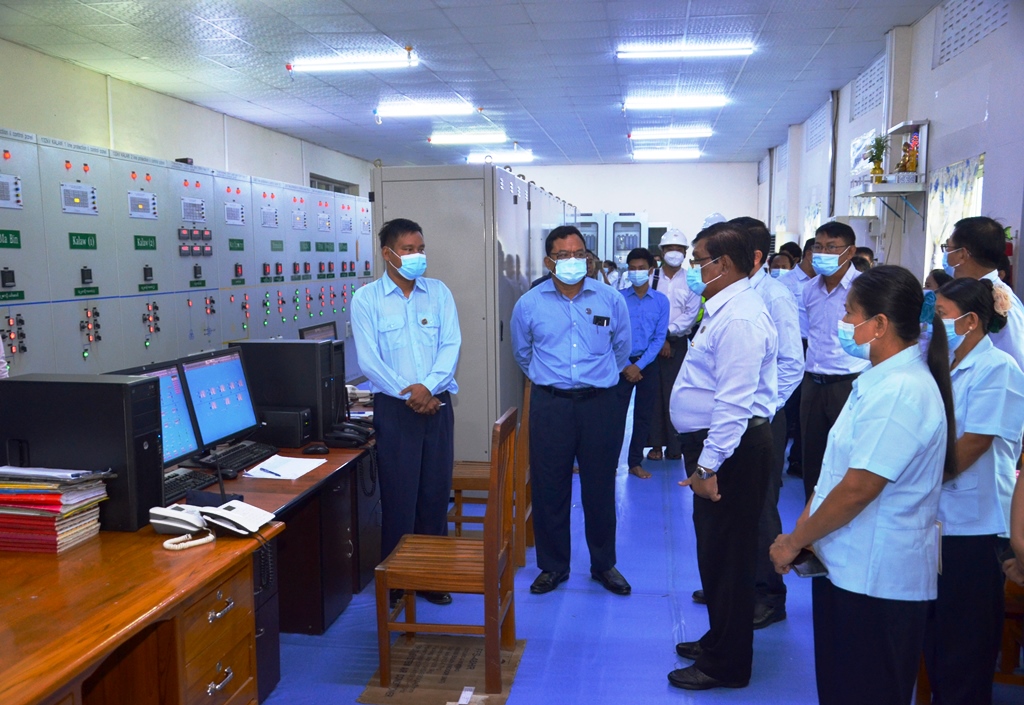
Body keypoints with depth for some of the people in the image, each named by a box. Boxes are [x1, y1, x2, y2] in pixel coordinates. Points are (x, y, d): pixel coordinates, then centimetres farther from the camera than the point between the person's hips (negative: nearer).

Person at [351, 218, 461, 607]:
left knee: (436, 492, 9)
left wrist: (427, 387, -16)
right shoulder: (366, 298, -1)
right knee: (399, 496, 2)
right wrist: (407, 393, -16)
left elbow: (451, 345, -2)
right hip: (394, 408, -3)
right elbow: (368, 359, -8)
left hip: (436, 403, 3)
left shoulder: (438, 292, 7)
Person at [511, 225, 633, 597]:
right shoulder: (529, 304, 1)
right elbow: (522, 353, 19)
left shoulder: (611, 300, 0)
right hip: (550, 405, 0)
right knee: (549, 489, 5)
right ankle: (553, 566, 22)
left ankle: (604, 564, 26)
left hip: (600, 403, 0)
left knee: (600, 488, 9)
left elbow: (622, 349, 17)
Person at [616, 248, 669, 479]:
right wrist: (625, 365, -10)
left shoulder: (661, 300, 0)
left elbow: (659, 338, -3)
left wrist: (639, 365, -11)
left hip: (648, 364, 2)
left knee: (644, 415, 8)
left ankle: (635, 462, 20)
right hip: (622, 363, -1)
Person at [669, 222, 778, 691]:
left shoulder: (740, 318, -20)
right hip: (713, 444, 11)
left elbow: (734, 401, -26)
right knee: (714, 551, 21)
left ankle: (725, 666, 19)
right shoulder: (725, 309, 13)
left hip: (731, 450, -11)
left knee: (726, 556, 2)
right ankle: (718, 641, 38)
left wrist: (709, 465, -25)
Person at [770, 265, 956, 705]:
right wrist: (804, 528, 7)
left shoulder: (900, 392, -23)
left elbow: (858, 489, -25)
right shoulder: (881, 379, 10)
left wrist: (794, 541, -14)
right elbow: (837, 469, 14)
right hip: (852, 565, 9)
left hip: (876, 577, -9)